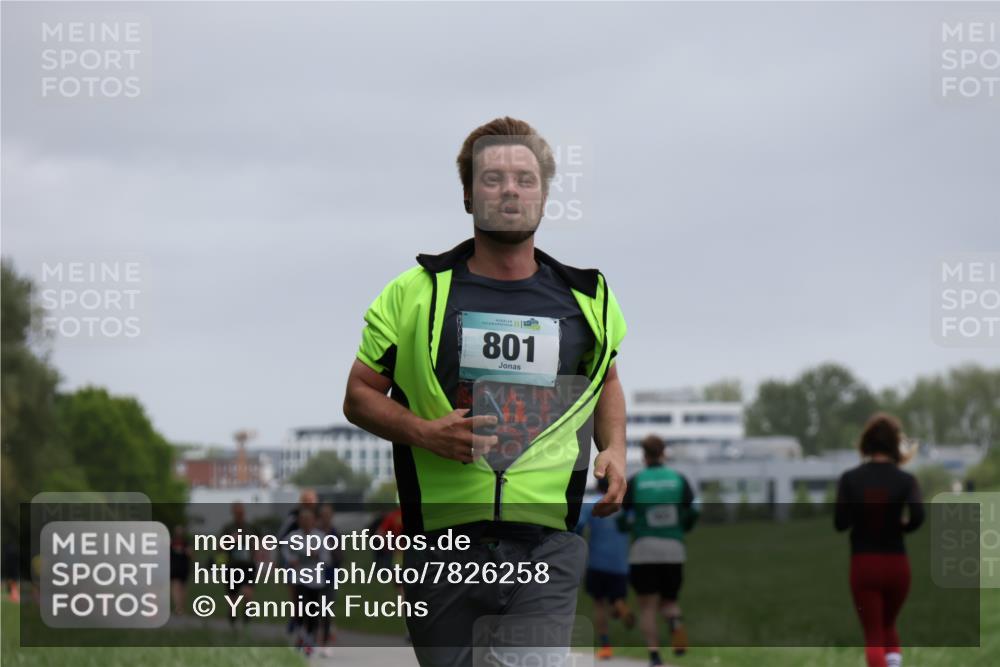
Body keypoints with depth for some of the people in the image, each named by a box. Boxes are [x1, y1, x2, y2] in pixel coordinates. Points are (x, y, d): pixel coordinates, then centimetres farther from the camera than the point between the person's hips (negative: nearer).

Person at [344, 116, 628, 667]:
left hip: (546, 545, 1)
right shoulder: (417, 292, 3)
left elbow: (606, 380, 29)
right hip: (445, 539, -1)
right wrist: (424, 432, -11)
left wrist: (614, 449, 9)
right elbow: (360, 395, 8)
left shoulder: (586, 297, 10)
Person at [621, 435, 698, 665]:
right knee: (668, 600, 18)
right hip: (674, 550, 2)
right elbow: (693, 513, 4)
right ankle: (676, 623, -16)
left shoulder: (634, 482, -2)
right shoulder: (679, 479, 3)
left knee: (647, 606, 2)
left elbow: (625, 517, -2)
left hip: (643, 550, -2)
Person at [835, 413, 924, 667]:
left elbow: (840, 522, -8)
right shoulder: (905, 480, -5)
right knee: (888, 625, 23)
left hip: (863, 565, -1)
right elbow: (917, 516, -20)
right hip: (896, 563, 1)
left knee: (873, 635, 4)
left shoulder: (850, 479, -4)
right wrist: (901, 526, 1)